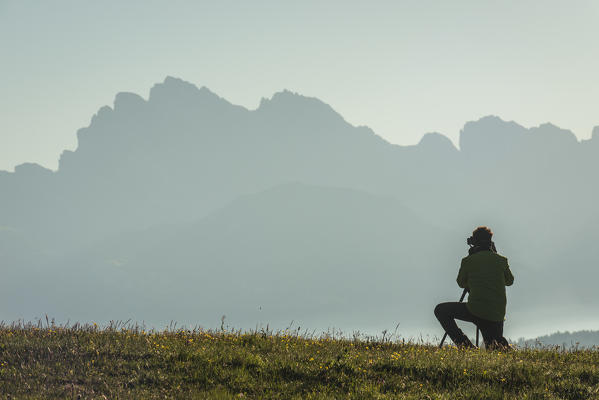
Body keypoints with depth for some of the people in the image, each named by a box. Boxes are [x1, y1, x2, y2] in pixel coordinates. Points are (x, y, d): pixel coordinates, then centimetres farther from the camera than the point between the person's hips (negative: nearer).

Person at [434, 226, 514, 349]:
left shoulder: (468, 261, 2)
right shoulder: (501, 260, 9)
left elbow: (461, 283, 19)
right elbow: (509, 281, 27)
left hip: (475, 310, -4)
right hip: (497, 314, 4)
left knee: (441, 310, 9)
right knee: (494, 348, 20)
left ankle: (464, 345, -5)